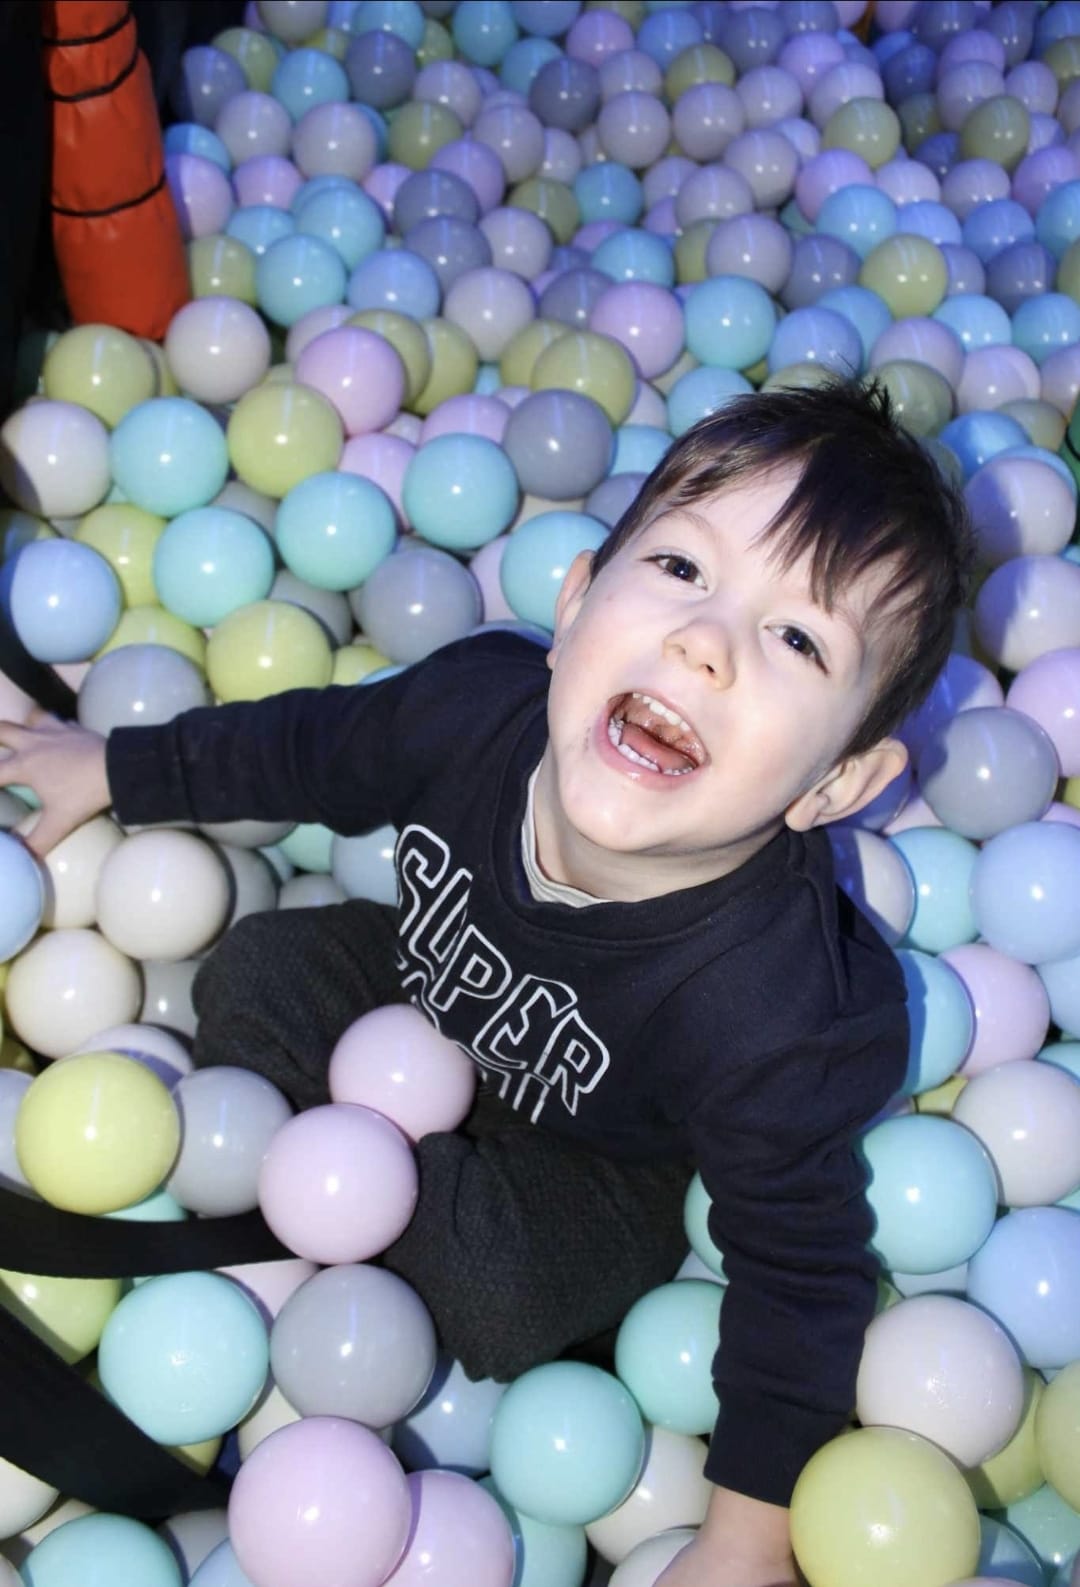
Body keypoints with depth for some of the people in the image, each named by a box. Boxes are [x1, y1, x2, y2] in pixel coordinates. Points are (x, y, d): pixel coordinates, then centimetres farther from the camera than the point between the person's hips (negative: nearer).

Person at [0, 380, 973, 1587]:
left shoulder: (776, 1022, -42)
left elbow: (800, 1269, -26)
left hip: (597, 1158, -4)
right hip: (435, 983, 5)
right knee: (253, 972, 3)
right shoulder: (476, 700, -31)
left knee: (489, 1301, -25)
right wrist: (119, 769, 4)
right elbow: (314, 748, -8)